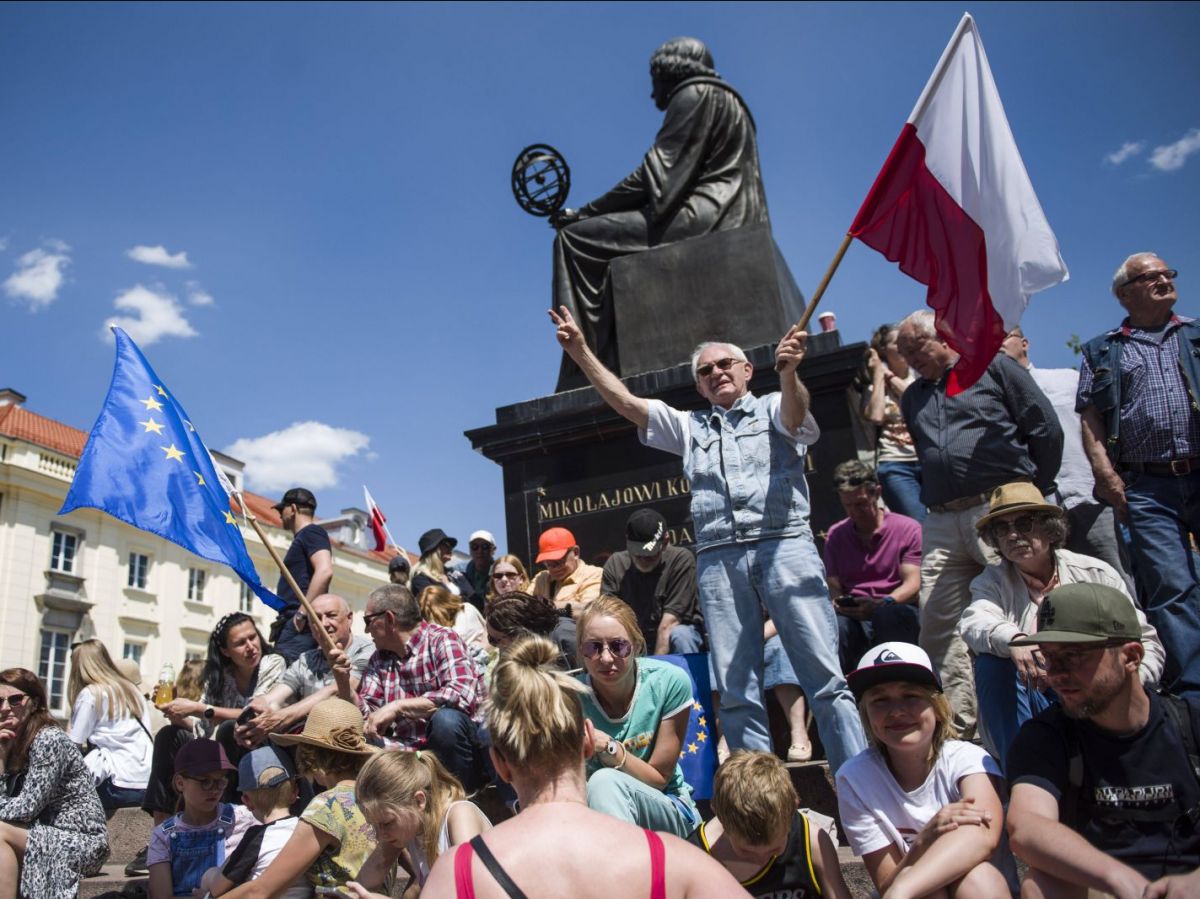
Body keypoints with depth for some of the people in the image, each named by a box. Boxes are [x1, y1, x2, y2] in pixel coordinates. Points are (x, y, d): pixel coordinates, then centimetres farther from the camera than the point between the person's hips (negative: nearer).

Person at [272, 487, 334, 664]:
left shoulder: (311, 532, -4)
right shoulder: (303, 538, 25)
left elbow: (324, 571, -21)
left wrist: (302, 612, -21)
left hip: (299, 625, -10)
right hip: (293, 624, 10)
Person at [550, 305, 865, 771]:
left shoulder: (773, 410, 16)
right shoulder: (689, 426, 26)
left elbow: (795, 410, -8)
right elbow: (626, 402, 18)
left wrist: (788, 372, -32)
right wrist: (582, 354, 6)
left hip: (784, 545, -3)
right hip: (718, 559, 3)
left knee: (824, 676, -6)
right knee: (735, 693, 0)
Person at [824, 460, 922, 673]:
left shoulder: (908, 528, 8)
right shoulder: (835, 534, 18)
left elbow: (913, 585, -1)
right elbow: (832, 585, 11)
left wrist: (882, 605, -21)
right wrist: (838, 602, -14)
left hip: (895, 613, -1)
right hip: (852, 619, 2)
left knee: (890, 614, -38)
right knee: (835, 624, -35)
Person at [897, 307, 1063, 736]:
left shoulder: (992, 367, 7)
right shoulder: (912, 397, 22)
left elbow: (1047, 428, 3)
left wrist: (1033, 492, 5)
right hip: (941, 525, 5)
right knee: (939, 628, 0)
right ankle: (957, 728, 6)